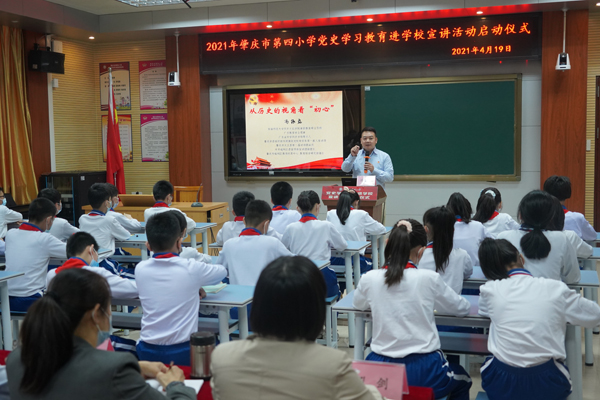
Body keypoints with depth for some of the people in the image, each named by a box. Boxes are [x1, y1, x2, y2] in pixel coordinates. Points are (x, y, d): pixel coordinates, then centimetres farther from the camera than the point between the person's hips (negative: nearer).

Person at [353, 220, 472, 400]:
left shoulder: (370, 279, -8)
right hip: (423, 370, -1)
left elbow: (358, 304, 16)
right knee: (462, 380, 33)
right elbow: (462, 308, 6)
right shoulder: (429, 278, -13)